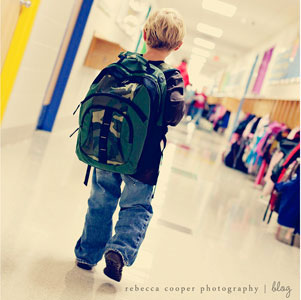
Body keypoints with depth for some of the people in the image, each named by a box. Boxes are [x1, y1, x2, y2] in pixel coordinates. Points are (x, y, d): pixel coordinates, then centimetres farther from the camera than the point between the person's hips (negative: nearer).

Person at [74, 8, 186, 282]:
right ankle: (120, 249, -3)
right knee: (137, 207, 16)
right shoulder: (172, 78, -11)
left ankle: (88, 254, 28)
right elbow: (174, 115, -22)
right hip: (142, 159, -2)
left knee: (101, 202, 18)